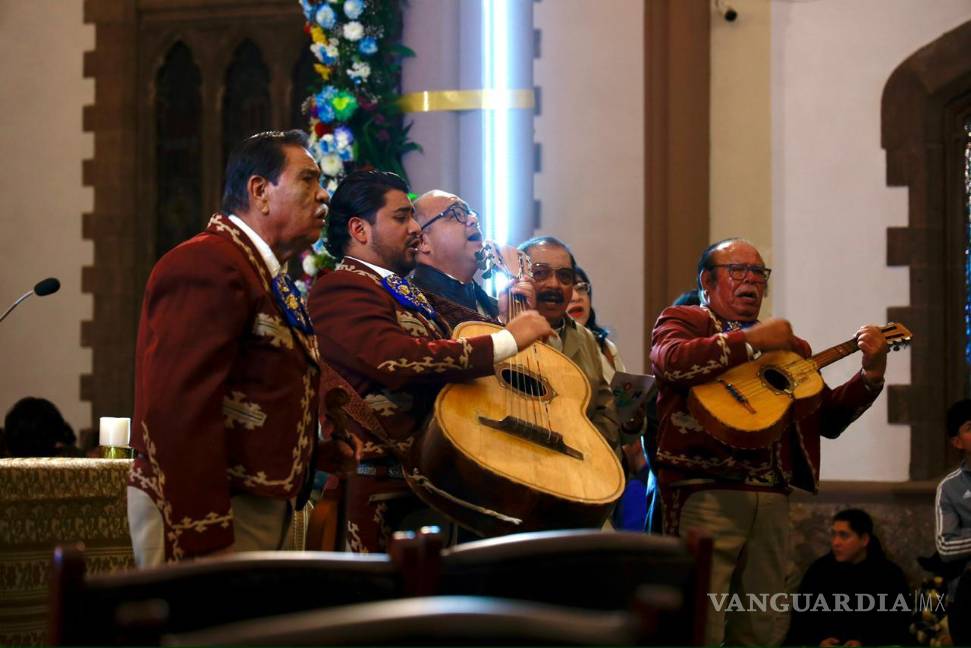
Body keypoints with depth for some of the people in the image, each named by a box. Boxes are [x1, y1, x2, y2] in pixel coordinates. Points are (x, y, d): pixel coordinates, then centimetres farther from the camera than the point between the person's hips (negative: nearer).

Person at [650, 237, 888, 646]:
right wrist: (752, 340, -13)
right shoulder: (683, 321, 9)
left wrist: (871, 375, 7)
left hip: (772, 501, 6)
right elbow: (672, 360, -15)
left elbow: (829, 419, 21)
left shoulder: (788, 346, 24)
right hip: (704, 493, -6)